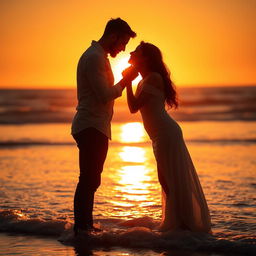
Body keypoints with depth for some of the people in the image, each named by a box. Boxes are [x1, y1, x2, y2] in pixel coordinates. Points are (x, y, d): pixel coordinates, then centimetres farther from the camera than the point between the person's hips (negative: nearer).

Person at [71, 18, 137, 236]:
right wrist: (125, 81, -9)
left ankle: (86, 226, 19)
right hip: (91, 128, -11)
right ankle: (81, 229, -9)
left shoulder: (99, 56, 20)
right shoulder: (94, 57, -14)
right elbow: (105, 95, -19)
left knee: (91, 180, 13)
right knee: (89, 181, -11)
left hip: (95, 129, 11)